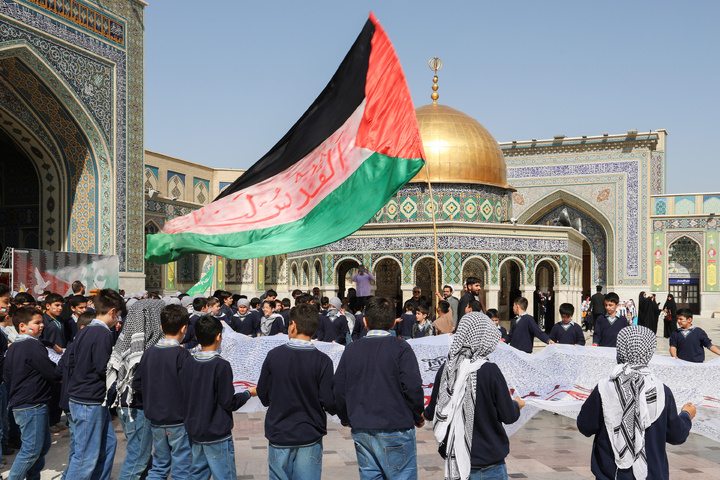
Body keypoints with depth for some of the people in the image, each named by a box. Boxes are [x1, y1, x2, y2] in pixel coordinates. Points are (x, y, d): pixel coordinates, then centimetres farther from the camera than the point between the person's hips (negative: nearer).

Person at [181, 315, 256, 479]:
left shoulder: (188, 363, 0)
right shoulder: (221, 365, -18)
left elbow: (185, 396, 9)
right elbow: (229, 403, -16)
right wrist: (248, 393, 0)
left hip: (194, 431, 7)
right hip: (217, 434, -6)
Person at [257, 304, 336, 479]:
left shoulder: (274, 355, -8)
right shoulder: (322, 361, -12)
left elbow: (263, 395, 0)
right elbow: (328, 401, -12)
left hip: (279, 434, 1)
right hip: (310, 436, -1)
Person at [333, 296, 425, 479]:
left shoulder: (351, 349, 3)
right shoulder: (400, 348, -10)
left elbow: (337, 389, 5)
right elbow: (413, 387, -14)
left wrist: (346, 418, 20)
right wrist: (418, 417, 3)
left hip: (361, 432, 4)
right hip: (395, 430, -4)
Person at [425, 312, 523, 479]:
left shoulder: (445, 370, -6)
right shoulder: (490, 372, -18)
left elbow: (432, 413, 5)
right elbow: (508, 416, -8)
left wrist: (423, 413, 29)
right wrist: (517, 404, 15)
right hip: (489, 462, -4)